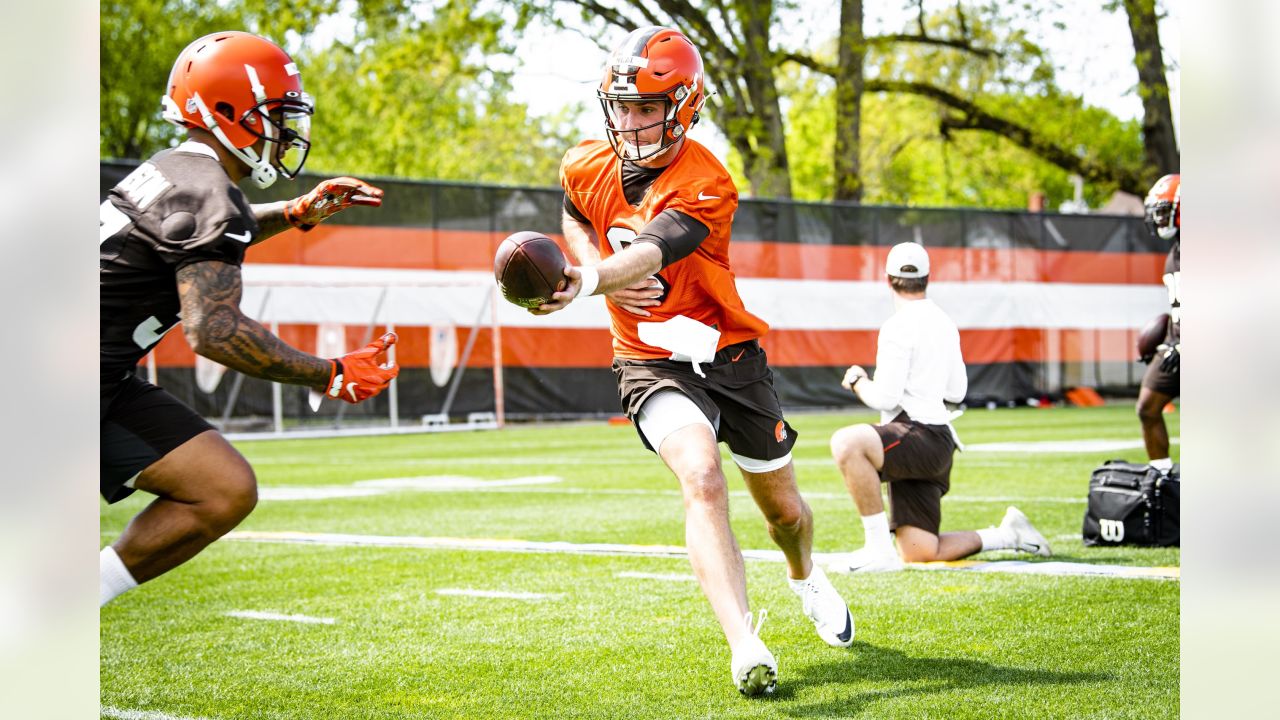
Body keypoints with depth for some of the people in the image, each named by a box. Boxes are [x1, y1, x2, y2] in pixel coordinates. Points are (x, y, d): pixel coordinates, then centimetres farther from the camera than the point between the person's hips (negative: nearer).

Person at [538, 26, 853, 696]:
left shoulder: (705, 186, -22)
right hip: (649, 361, 1)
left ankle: (806, 578, 52)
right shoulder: (587, 165, -6)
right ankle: (745, 647, -36)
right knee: (702, 479, -27)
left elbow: (649, 254, -41)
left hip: (727, 353, -1)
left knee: (781, 505, 14)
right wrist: (598, 274, -2)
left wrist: (587, 280, -61)